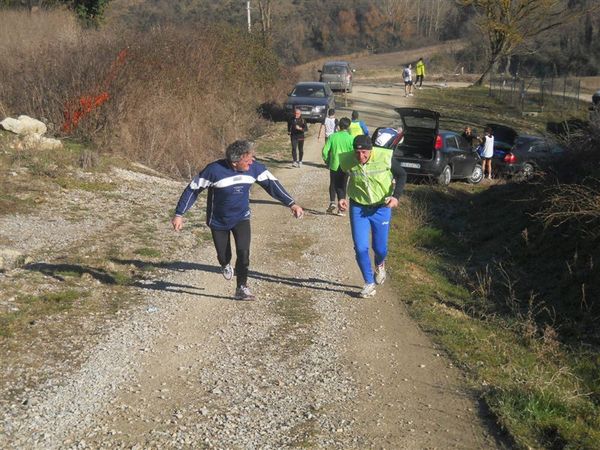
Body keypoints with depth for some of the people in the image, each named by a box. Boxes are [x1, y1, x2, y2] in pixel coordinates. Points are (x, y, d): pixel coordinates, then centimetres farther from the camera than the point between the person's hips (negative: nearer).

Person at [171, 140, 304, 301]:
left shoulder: (254, 168, -18)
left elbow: (272, 184, -8)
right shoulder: (214, 170, -28)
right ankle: (226, 265, 48)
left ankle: (241, 288, 3)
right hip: (219, 221, -2)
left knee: (243, 251, -16)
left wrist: (291, 204, -15)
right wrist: (179, 214, -18)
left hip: (241, 218, 2)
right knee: (223, 255, 9)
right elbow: (193, 189, -19)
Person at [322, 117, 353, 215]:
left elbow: (325, 151, -7)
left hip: (334, 166, 0)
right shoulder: (351, 138, -9)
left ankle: (332, 202, -1)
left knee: (333, 185, 18)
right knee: (342, 187, 9)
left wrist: (327, 161, 9)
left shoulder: (333, 136, -6)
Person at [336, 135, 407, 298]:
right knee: (360, 248, -4)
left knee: (380, 248, 8)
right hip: (358, 207, 1)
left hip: (381, 208, -1)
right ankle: (369, 283, 16)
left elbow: (401, 175, -4)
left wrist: (396, 196, -17)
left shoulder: (385, 157, -21)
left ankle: (380, 265, 46)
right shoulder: (346, 161, -17)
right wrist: (341, 198, -9)